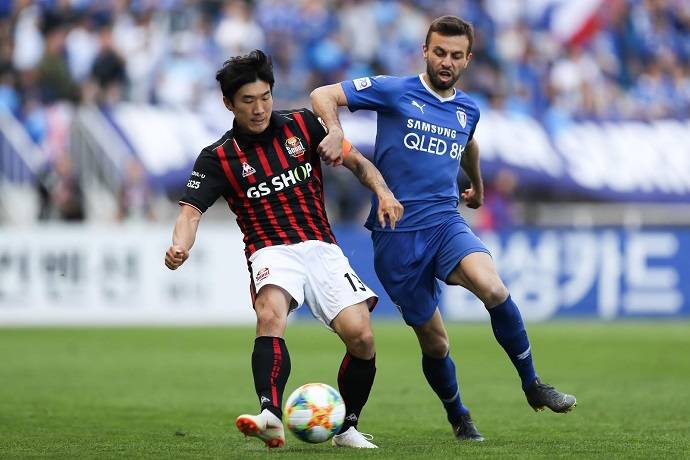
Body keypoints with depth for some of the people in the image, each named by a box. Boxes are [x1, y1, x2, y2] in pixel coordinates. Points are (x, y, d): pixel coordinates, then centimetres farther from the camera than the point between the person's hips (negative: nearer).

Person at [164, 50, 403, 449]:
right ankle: (271, 416, -49)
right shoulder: (219, 158, 2)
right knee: (270, 314, -35)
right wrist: (180, 247, -30)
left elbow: (357, 161, 11)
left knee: (361, 337, -14)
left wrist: (383, 191, -9)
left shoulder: (303, 125, 6)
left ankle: (347, 428, 9)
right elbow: (192, 210, -8)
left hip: (321, 247, 2)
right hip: (272, 252, -2)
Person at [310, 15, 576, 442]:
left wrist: (477, 187, 51)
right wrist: (335, 132, -25)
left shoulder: (468, 110, 12)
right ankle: (459, 418, 29)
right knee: (434, 342, 2)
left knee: (493, 288, -28)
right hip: (396, 234, -2)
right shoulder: (394, 91, -3)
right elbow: (323, 95, -5)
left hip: (446, 223, 2)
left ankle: (532, 385, -11)